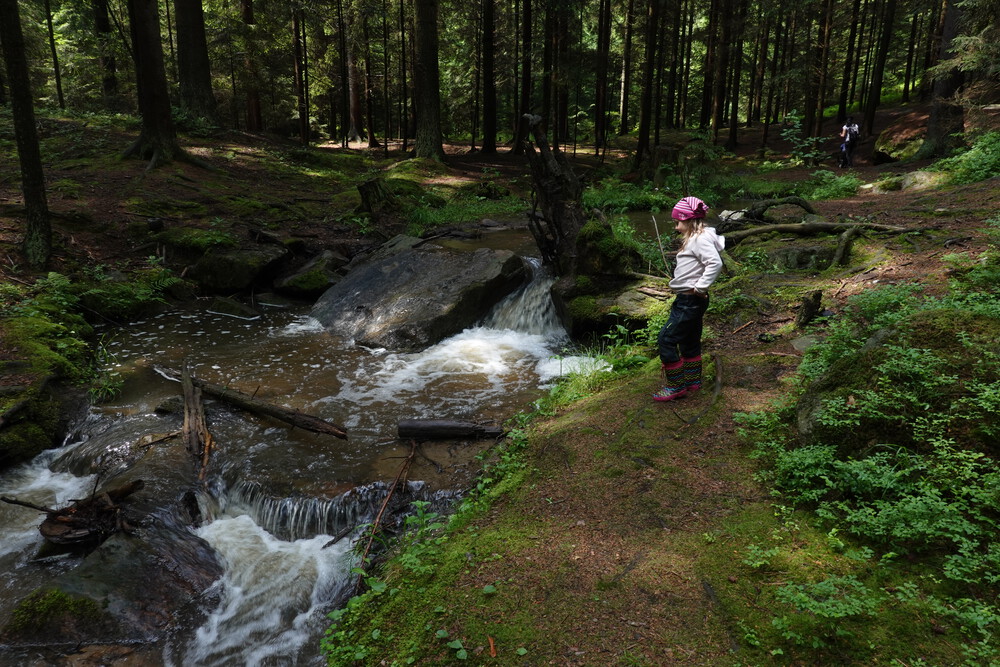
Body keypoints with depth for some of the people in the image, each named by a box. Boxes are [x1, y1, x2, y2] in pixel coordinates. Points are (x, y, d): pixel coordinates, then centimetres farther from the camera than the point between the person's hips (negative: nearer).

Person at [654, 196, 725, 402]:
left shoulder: (700, 239, -17)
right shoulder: (696, 238, 14)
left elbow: (715, 263, -29)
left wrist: (700, 287, -25)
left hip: (690, 300, -11)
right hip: (688, 299, 11)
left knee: (666, 339, -9)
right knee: (689, 340, 19)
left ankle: (675, 386, -1)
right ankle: (692, 382, 32)